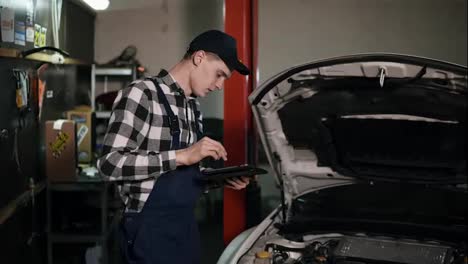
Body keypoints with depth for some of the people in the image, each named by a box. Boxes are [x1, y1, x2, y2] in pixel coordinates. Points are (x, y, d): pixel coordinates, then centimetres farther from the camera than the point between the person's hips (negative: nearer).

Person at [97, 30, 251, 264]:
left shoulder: (193, 108, 12)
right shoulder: (141, 95, -14)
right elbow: (110, 163, -23)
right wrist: (182, 156, -26)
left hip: (186, 226, 8)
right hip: (150, 230, -8)